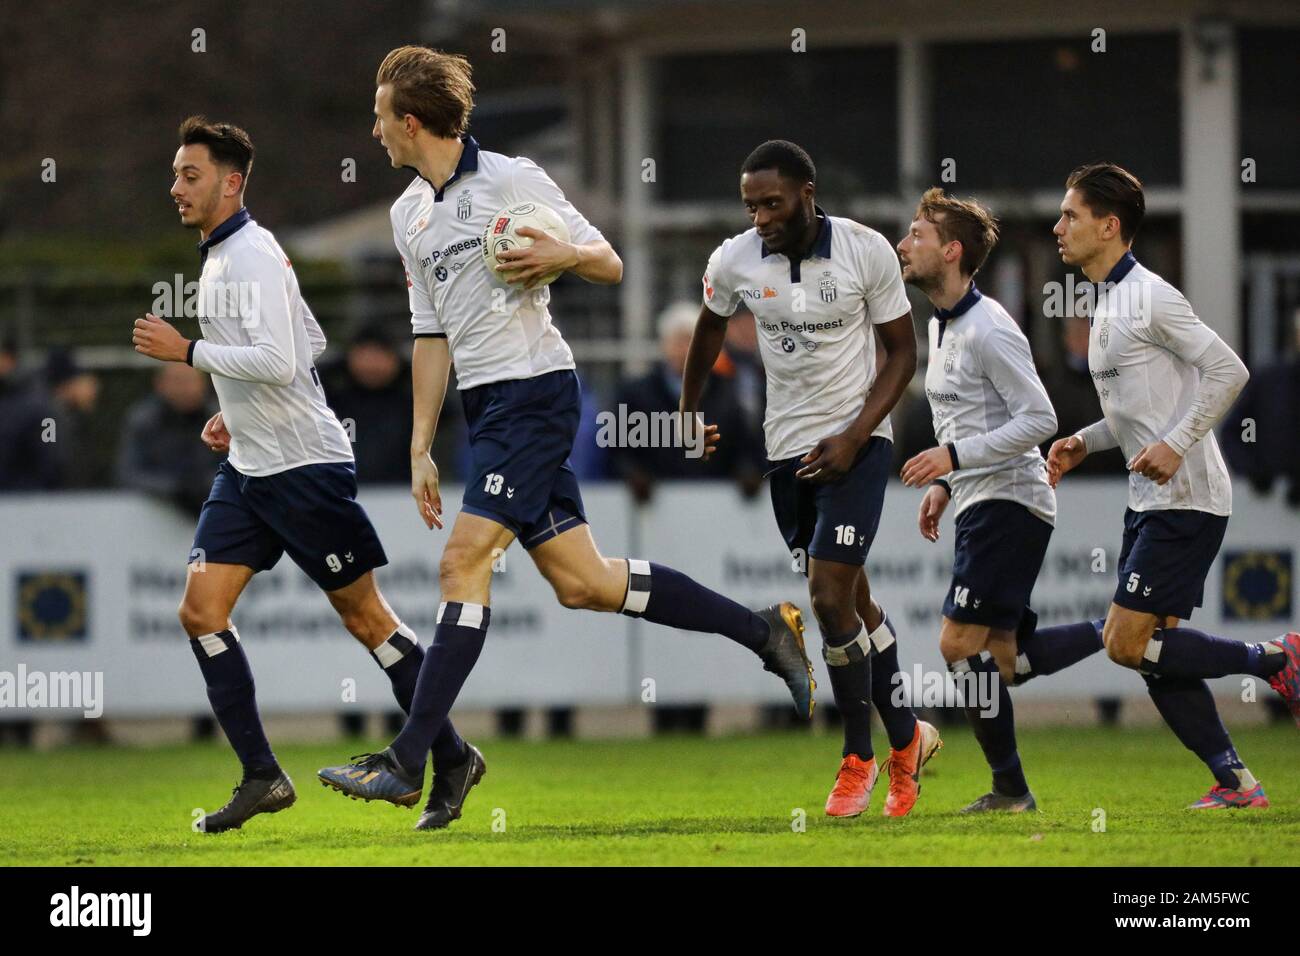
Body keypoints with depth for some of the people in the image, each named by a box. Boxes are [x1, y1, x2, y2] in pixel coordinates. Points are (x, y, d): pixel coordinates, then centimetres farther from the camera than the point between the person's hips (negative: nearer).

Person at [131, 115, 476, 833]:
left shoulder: (251, 255, -16)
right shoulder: (219, 256, 14)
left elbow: (278, 361, -27)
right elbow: (311, 341, 24)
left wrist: (185, 351, -21)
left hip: (304, 464, -9)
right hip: (248, 467, 9)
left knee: (364, 617, -1)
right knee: (201, 610, -4)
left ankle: (451, 758, 12)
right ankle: (261, 777, -2)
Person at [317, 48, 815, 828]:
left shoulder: (512, 180, -7)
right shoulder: (409, 216, 15)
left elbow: (609, 265, -1)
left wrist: (564, 255, -23)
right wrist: (422, 449, 15)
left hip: (535, 388, -8)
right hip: (484, 405, 8)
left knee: (465, 560, -14)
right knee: (583, 581, 5)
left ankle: (407, 763, -16)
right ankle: (763, 631, 18)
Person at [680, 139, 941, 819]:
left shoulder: (866, 251, -14)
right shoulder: (733, 261, -6)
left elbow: (902, 351, -5)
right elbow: (710, 330, 16)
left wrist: (853, 437, -15)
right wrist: (688, 418, 24)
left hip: (854, 445, -4)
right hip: (786, 449, 4)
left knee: (831, 601, -14)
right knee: (852, 604, 11)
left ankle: (858, 757, 2)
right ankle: (906, 739, 28)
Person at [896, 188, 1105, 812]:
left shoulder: (989, 329, -15)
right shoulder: (942, 326, 17)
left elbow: (1039, 419, -20)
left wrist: (955, 456, -22)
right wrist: (945, 484, 16)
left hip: (1008, 501, -10)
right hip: (980, 504, 10)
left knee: (961, 643, -13)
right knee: (1004, 658, 7)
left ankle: (1009, 789, -6)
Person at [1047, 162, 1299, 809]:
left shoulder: (1149, 297, -13)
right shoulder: (1106, 303, 16)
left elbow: (1228, 371, -18)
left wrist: (1174, 444, -23)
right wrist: (1083, 443, 12)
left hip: (1184, 501, -10)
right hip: (1151, 503, 10)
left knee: (1126, 644, -12)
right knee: (1152, 652, 6)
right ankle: (1234, 782, 9)